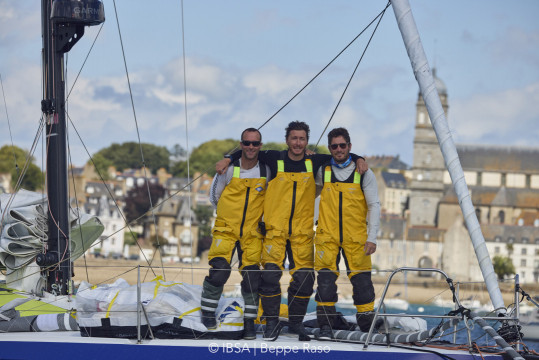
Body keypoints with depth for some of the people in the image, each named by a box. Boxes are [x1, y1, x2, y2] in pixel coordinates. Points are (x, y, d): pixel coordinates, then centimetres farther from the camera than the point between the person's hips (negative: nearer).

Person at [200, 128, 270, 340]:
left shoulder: (266, 171, -2)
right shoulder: (229, 168, -7)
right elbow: (214, 195, 6)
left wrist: (257, 215, 6)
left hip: (252, 232, 2)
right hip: (226, 229, -2)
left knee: (252, 277, -4)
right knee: (219, 270, -15)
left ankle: (250, 321, 7)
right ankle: (207, 314, 1)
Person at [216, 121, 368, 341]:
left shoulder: (314, 163, 7)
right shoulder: (274, 160, 2)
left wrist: (358, 159, 1)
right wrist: (228, 159, 1)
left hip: (303, 232, 2)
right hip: (275, 230, -2)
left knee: (304, 278, -4)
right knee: (270, 274, -12)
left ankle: (296, 322, 13)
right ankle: (271, 322, 1)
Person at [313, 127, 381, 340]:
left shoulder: (364, 173, 3)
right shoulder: (322, 172, 5)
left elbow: (374, 206, 2)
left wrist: (372, 238, -5)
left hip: (356, 239, -1)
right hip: (326, 237, 1)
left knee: (362, 282, -2)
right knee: (325, 281, -7)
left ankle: (368, 328, 8)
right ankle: (325, 327, 0)